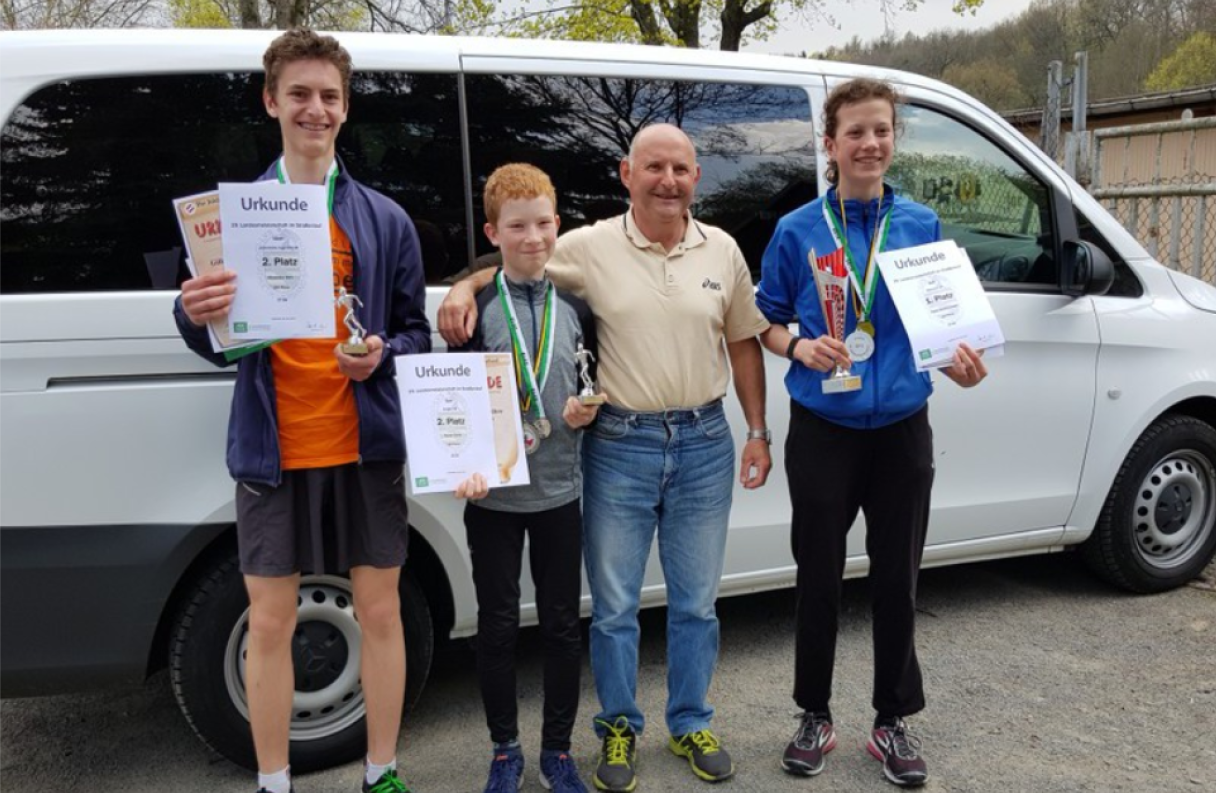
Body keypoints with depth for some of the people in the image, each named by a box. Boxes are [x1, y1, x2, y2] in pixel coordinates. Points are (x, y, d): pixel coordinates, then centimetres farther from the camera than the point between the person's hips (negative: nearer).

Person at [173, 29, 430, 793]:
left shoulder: (386, 219, 5)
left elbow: (415, 332, 8)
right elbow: (217, 345, 1)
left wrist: (382, 356, -13)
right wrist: (194, 316, -21)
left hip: (366, 446, 1)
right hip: (272, 450, 0)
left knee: (380, 611, 9)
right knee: (270, 621, 8)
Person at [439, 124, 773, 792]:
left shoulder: (722, 250, 5)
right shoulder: (590, 247, -4)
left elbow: (743, 342, 11)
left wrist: (758, 432, 8)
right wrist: (465, 289, -20)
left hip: (705, 442, 3)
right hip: (620, 444, -2)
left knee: (696, 602, 14)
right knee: (614, 605, 9)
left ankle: (689, 724, 34)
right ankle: (620, 727, 30)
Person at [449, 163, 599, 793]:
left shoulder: (577, 305, 3)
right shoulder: (477, 307, -5)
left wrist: (591, 409, -7)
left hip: (559, 489, 2)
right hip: (493, 492, -2)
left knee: (562, 623, 10)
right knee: (498, 624, 9)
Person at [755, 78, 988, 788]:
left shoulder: (923, 225, 3)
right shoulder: (797, 231, -2)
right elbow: (767, 323, 5)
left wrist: (960, 362, -12)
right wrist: (801, 347, -16)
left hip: (902, 429, 1)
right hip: (822, 430, -1)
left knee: (897, 579, 9)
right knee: (820, 576, 9)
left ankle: (894, 721, 27)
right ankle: (816, 716, 27)